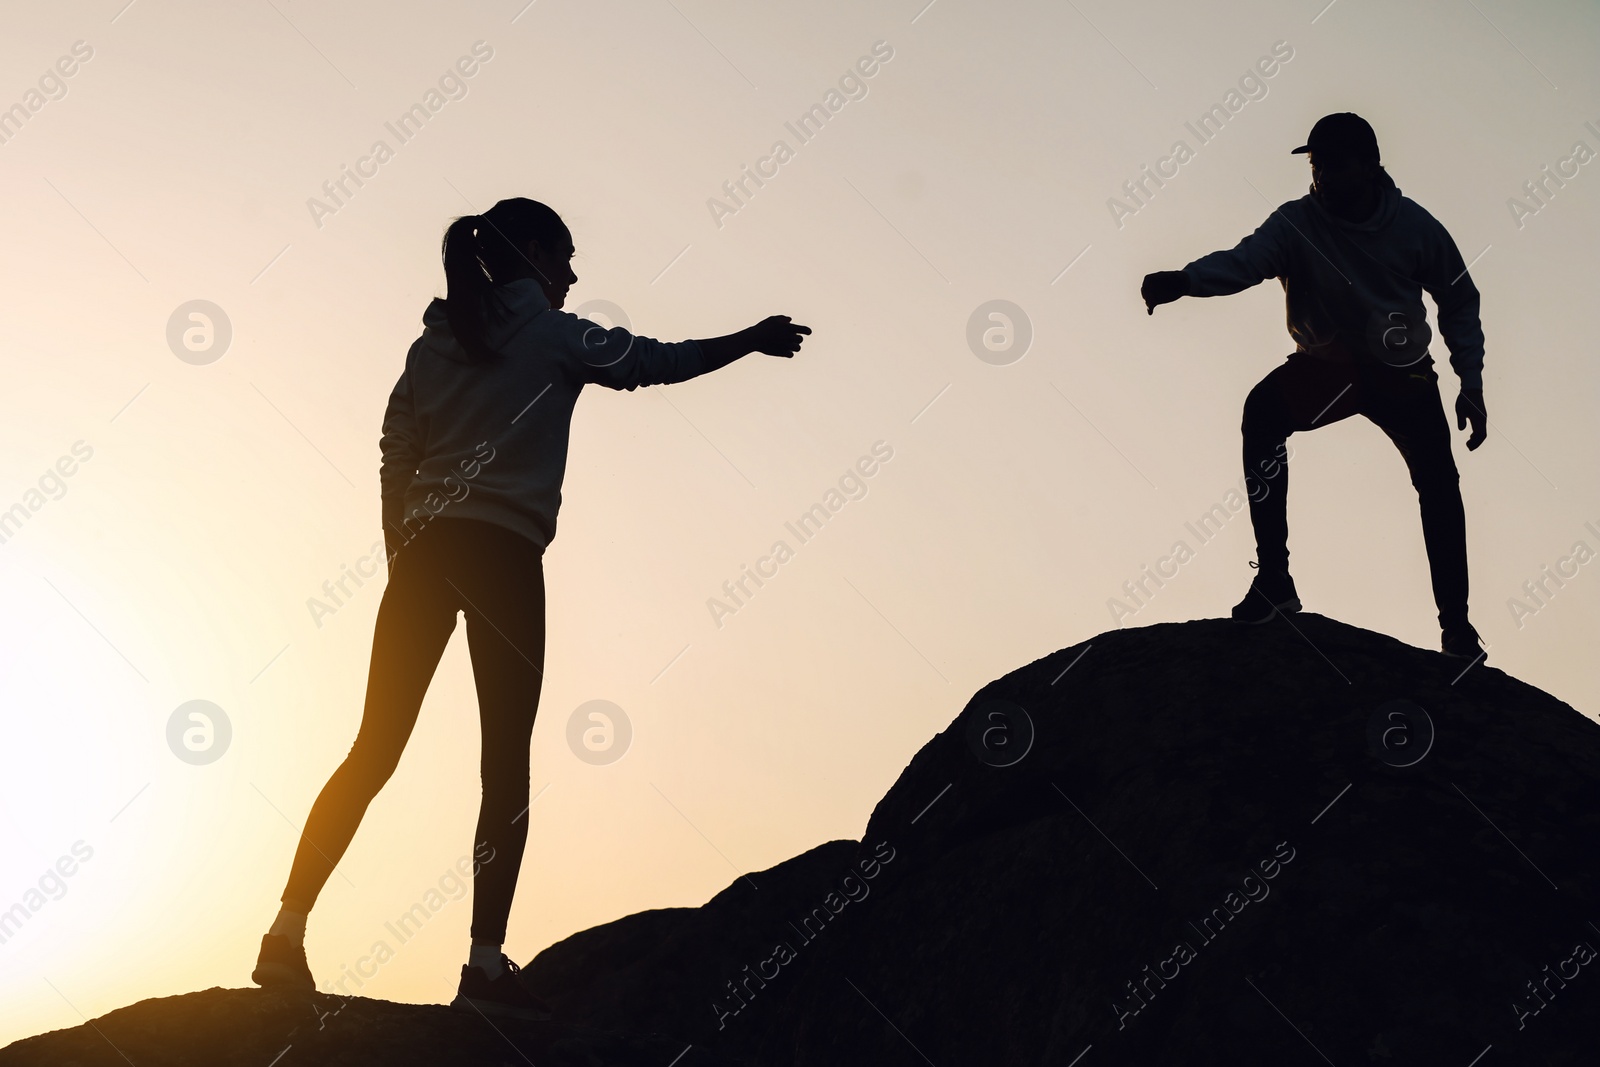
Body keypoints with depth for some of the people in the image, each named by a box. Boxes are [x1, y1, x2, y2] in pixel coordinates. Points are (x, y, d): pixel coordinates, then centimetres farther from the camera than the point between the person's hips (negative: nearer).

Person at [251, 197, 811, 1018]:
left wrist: (403, 558, 17)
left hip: (425, 550, 6)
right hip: (503, 555, -5)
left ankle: (287, 935, 0)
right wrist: (753, 340, 17)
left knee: (375, 749, 6)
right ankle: (485, 963, -5)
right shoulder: (552, 335, 2)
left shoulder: (435, 340, 18)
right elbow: (658, 362, 4)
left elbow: (395, 458, 14)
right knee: (506, 763, -2)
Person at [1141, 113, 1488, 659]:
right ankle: (1274, 579, -27)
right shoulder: (1296, 223, -14)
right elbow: (1245, 260, -33)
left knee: (1438, 481, -15)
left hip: (1402, 370, 1)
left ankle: (1455, 623, 2)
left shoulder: (1415, 226, -10)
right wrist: (1182, 280, -54)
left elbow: (1459, 303, 2)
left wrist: (1471, 387, -4)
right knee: (1263, 410, -30)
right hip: (1325, 366, 0)